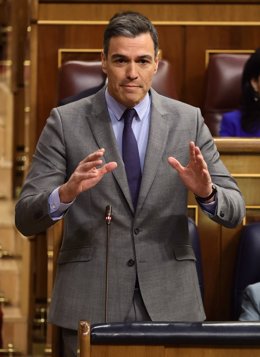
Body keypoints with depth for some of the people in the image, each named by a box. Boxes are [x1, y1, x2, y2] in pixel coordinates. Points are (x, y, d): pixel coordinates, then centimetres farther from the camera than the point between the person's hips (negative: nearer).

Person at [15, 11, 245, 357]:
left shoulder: (188, 121, 4)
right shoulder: (66, 122, -1)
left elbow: (234, 210, 4)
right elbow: (26, 219, -5)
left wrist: (207, 192, -19)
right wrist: (65, 193, -26)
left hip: (168, 303, 1)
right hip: (91, 305, -1)